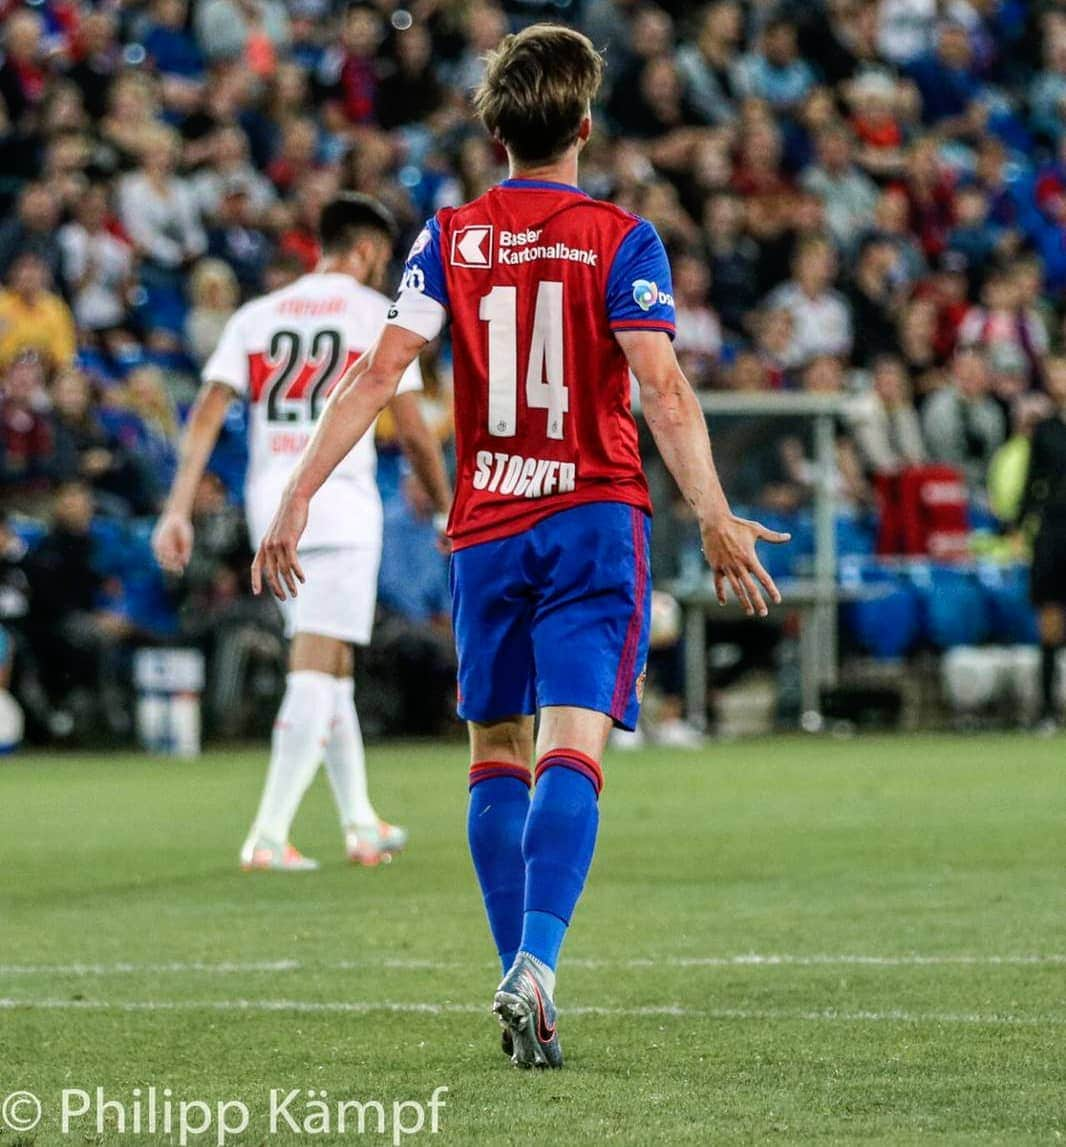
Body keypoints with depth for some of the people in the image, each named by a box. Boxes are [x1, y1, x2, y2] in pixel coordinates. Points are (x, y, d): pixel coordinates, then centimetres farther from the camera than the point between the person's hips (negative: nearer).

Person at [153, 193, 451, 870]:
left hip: (270, 498, 5)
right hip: (340, 502, -5)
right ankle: (270, 835, -18)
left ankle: (361, 823, 24)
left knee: (333, 664, 18)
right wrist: (450, 509, 13)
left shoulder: (256, 317, 13)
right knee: (316, 669, -8)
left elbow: (207, 415, 3)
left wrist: (178, 510, -1)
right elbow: (414, 432, 0)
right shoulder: (378, 314, 1)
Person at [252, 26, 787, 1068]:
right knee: (572, 747, -11)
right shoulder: (621, 240, -3)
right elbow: (661, 388, -13)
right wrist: (714, 520, -15)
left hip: (486, 530, 3)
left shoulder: (450, 239, 4)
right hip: (594, 520, -3)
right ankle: (535, 963, -30)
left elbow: (380, 369, -5)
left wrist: (297, 494, -5)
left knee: (496, 753, 13)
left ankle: (522, 982, 12)